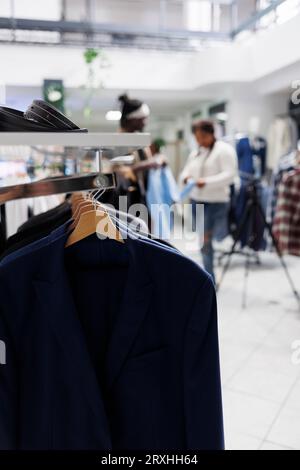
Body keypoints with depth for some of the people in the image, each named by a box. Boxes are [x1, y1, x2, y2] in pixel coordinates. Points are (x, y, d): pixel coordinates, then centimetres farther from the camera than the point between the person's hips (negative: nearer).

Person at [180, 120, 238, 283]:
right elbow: (186, 171, 18)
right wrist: (185, 177, -7)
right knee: (202, 240, 10)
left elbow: (230, 174, -16)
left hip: (215, 202, -7)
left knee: (206, 240, -10)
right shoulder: (195, 153, 16)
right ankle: (208, 278, 22)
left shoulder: (224, 150, -7)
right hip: (196, 200, 7)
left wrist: (207, 182, -25)